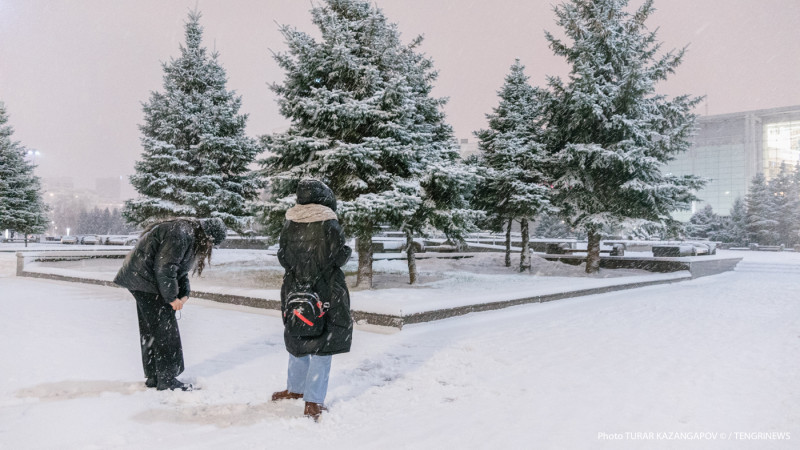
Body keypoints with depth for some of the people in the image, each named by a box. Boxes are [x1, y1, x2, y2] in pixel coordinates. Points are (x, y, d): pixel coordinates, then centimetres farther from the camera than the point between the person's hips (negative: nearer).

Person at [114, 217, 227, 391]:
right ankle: (167, 380, 0)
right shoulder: (180, 234, -22)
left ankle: (153, 377, 23)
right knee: (164, 330, -7)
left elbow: (180, 269, 16)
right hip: (144, 279, -11)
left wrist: (184, 294, 3)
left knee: (150, 330, 14)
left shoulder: (191, 237, 11)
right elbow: (164, 268, -24)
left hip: (141, 279, 11)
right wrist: (171, 298, -16)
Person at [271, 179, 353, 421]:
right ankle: (313, 401, 8)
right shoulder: (329, 225, -14)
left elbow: (282, 256, 4)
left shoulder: (290, 224, -2)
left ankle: (296, 388, 37)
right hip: (326, 293, -4)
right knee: (322, 346, 5)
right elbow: (339, 257, -10)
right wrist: (348, 251, 10)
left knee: (298, 340, 22)